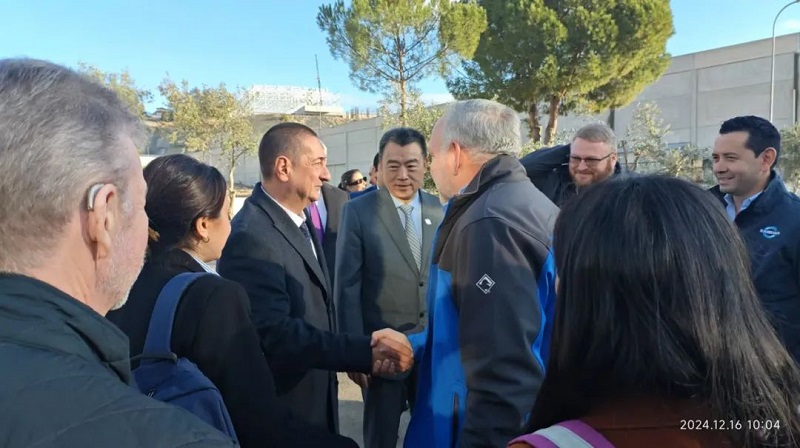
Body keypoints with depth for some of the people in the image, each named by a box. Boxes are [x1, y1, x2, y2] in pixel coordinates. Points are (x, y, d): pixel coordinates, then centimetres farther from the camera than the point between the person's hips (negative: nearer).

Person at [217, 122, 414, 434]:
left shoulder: (300, 223, 7)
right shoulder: (251, 236, -24)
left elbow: (316, 313, 5)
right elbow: (274, 333, -30)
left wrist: (365, 349, -11)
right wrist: (366, 352, -31)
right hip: (280, 412, -8)